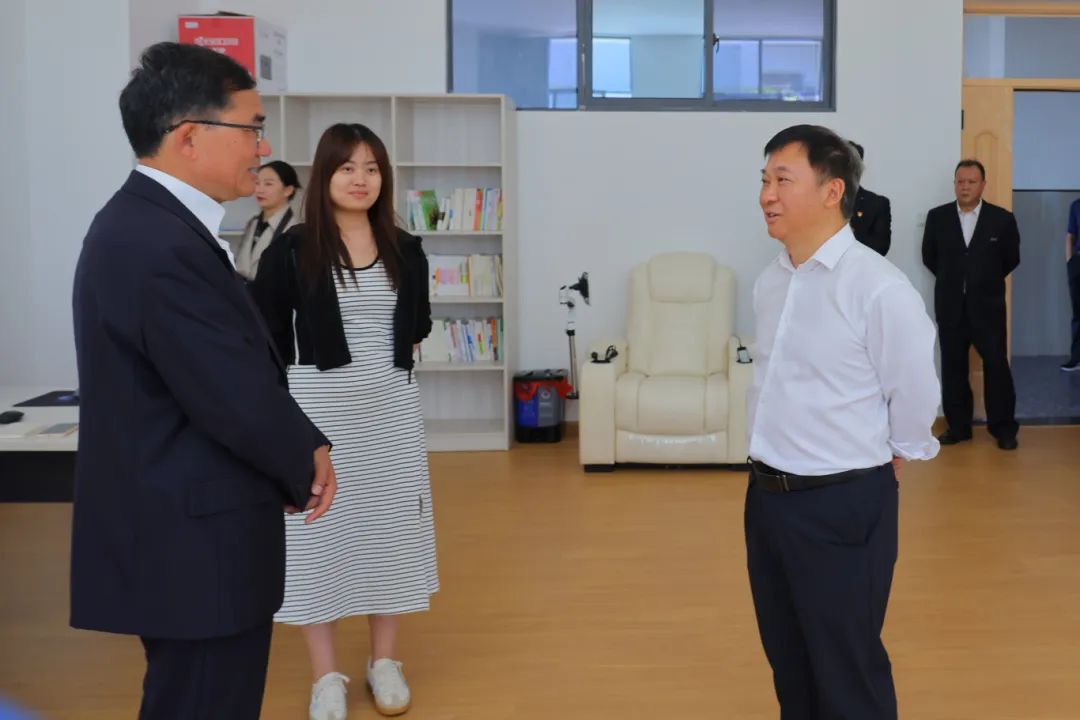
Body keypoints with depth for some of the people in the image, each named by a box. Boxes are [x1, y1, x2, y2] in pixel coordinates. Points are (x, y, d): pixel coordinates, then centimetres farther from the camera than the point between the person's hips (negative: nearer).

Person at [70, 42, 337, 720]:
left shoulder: (148, 221, 9)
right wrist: (304, 460, -5)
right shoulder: (161, 247, -25)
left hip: (181, 532, 10)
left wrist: (291, 458, -1)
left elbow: (236, 366, 9)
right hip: (195, 546, -10)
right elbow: (238, 401, -24)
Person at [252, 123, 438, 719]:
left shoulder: (405, 250, 5)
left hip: (392, 406, 4)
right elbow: (264, 331, -3)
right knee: (316, 530, 3)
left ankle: (384, 663, 27)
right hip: (317, 405, -3)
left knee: (389, 527, 10)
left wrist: (387, 354, 8)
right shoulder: (293, 250, -7)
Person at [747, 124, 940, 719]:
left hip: (841, 504, -7)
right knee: (787, 659, 21)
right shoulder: (770, 280, 5)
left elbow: (915, 397, -10)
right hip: (766, 493, 7)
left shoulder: (879, 288, -18)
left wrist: (875, 471, 3)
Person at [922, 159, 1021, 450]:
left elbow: (1011, 259, 8)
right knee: (952, 368, 7)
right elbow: (929, 256, 11)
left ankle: (1003, 428, 13)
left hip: (988, 306, -2)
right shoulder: (937, 217, 0)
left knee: (996, 367, 2)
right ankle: (958, 426, 17)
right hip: (950, 306, 2)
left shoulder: (1002, 219, -4)